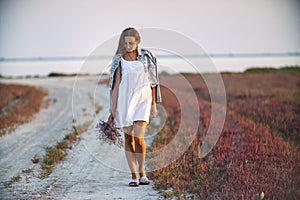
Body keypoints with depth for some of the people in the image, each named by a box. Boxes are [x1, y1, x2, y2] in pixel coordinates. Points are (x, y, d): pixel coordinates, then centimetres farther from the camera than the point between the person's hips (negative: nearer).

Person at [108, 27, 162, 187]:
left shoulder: (146, 57, 3)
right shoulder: (119, 60, 2)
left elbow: (152, 82, 8)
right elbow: (116, 85, 1)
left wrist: (154, 105, 5)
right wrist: (113, 109, -2)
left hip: (142, 100, -1)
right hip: (124, 101, 1)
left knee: (139, 138, -14)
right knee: (128, 139, 2)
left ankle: (142, 172, 4)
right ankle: (134, 176, 9)